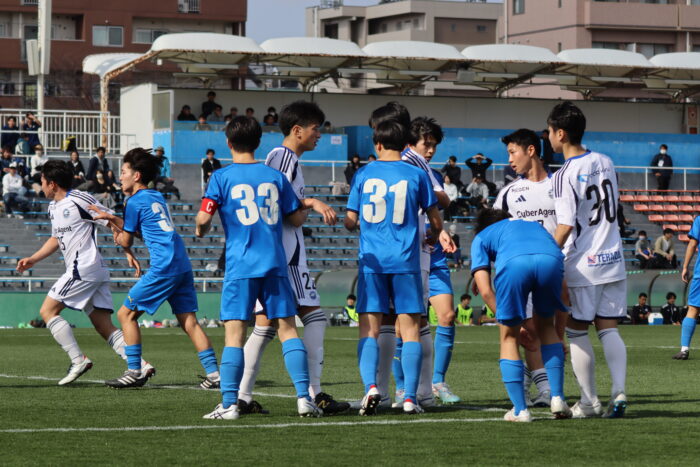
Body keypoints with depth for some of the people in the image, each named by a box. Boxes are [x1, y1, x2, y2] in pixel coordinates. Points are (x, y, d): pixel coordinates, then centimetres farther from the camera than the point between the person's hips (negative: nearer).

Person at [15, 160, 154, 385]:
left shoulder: (79, 200, -10)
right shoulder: (53, 206, 18)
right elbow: (56, 238, 33)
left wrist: (129, 253, -14)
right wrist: (32, 260, 26)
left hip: (83, 269, -9)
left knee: (48, 311, -5)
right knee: (104, 327, 1)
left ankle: (78, 360, -9)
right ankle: (141, 366, -8)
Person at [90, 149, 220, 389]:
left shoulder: (135, 202, -3)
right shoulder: (157, 197, 21)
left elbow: (126, 242, 4)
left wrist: (116, 232, 24)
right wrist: (113, 218, 28)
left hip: (163, 269, -8)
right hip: (183, 266, 8)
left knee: (126, 313, 2)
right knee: (189, 322, 5)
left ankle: (134, 372, -1)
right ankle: (214, 374, -3)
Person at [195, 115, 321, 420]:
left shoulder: (222, 177, -1)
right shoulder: (275, 177, 9)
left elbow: (204, 218, -7)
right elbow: (297, 218, 13)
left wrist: (201, 229, 15)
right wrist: (306, 207, 34)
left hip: (240, 266, -3)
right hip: (275, 264, 3)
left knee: (234, 333, -3)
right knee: (287, 328, 5)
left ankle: (229, 404, -7)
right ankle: (304, 397, -1)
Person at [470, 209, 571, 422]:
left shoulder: (481, 237, 35)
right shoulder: (535, 226, 44)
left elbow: (485, 291, 19)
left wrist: (516, 325, 27)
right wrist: (560, 338, 47)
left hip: (513, 263, -3)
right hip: (551, 259, 3)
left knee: (509, 336, 16)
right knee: (546, 326, 27)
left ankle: (520, 410, 12)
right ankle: (558, 398, 20)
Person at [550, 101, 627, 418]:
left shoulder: (564, 176, -15)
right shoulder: (605, 163, 6)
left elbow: (565, 226, -19)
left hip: (582, 265, -6)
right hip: (612, 259, 6)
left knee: (577, 333, 5)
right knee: (608, 329, 7)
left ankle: (590, 400, 6)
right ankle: (619, 391, -7)